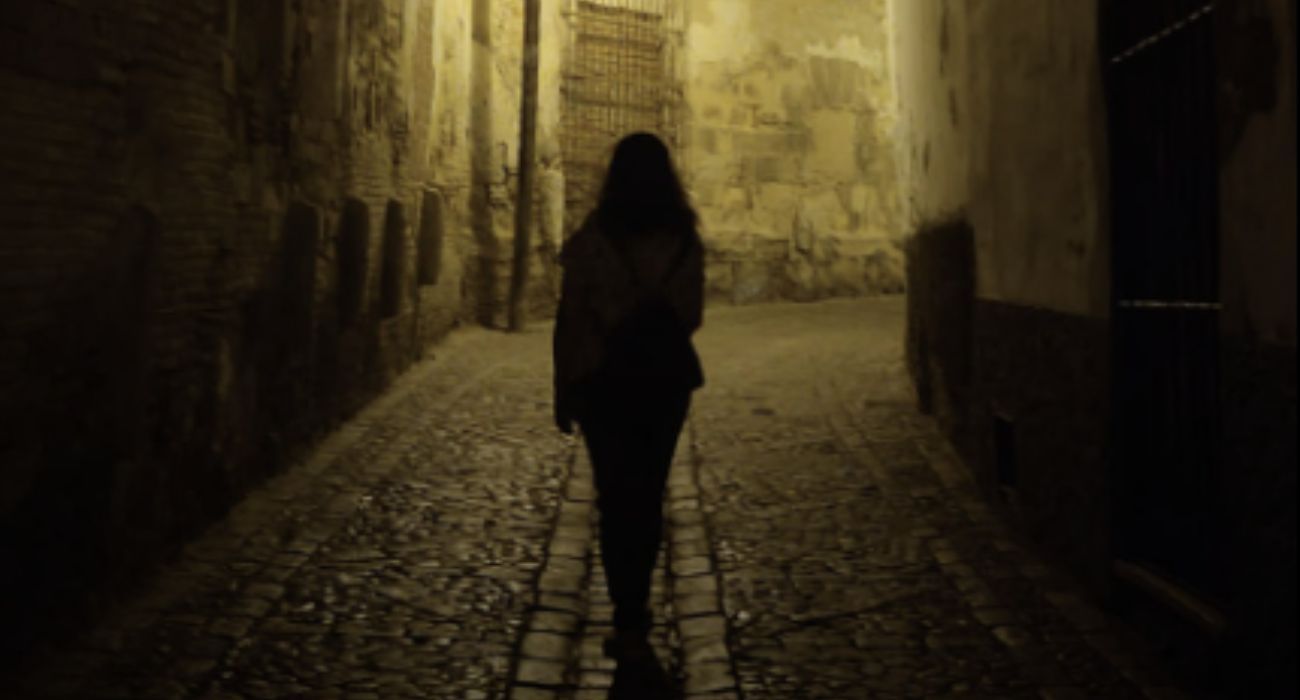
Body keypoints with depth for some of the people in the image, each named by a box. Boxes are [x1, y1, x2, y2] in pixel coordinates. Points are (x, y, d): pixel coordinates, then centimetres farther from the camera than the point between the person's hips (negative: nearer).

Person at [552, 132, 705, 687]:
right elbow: (691, 317, 3)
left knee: (616, 497, 5)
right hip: (665, 377, 2)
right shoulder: (685, 241, -4)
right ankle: (634, 611, 25)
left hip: (603, 381, -2)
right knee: (648, 495, 14)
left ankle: (630, 623, 2)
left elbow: (570, 320, -9)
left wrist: (563, 390, -1)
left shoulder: (590, 241, -9)